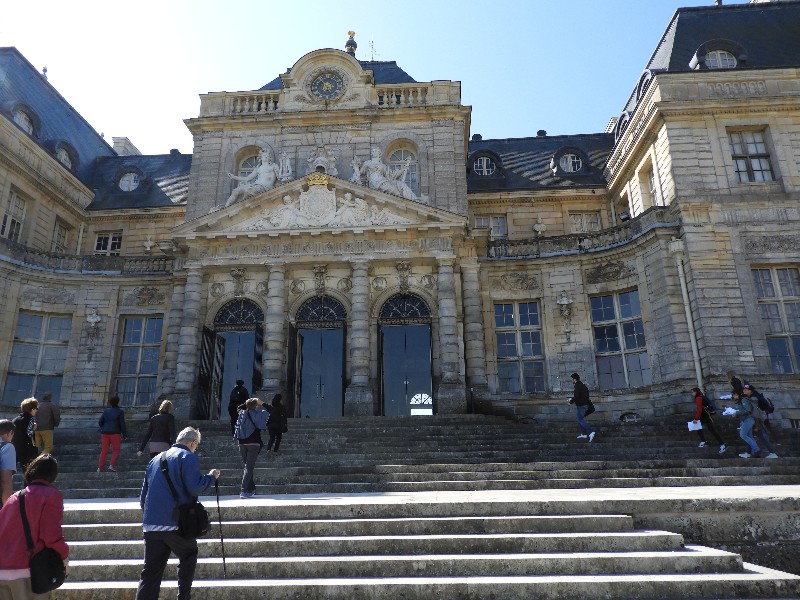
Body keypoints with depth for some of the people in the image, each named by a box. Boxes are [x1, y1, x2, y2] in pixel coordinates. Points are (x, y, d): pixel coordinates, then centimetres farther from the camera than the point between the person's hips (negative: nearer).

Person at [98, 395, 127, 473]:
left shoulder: (106, 411, 8)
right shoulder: (120, 412, -5)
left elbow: (100, 422, 9)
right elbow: (122, 423, -8)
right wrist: (124, 434, -1)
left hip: (105, 433, 4)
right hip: (115, 433, -4)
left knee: (104, 451, 9)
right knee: (116, 450, 8)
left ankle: (99, 467, 4)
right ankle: (111, 466, -6)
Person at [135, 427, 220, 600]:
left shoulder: (156, 459, 18)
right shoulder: (188, 457, -6)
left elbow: (143, 496, 23)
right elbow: (195, 487, -17)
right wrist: (211, 476, 0)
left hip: (151, 525, 6)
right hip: (176, 524, -6)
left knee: (151, 570, 8)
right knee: (189, 555, 17)